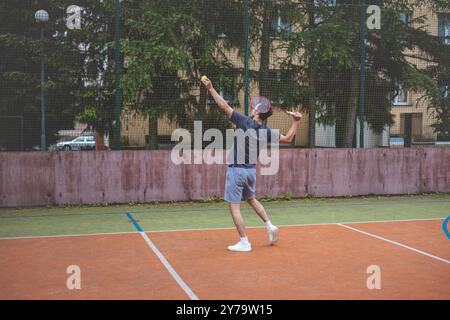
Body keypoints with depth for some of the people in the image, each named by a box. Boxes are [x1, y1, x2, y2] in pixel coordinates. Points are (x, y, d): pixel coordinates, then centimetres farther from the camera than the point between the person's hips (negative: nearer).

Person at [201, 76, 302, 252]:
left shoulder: (244, 121, -15)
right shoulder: (266, 132, -3)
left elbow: (224, 106, -12)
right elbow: (288, 139, 4)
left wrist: (210, 88, -5)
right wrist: (296, 121, 10)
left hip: (236, 170, -6)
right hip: (251, 170, 6)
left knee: (234, 207, 1)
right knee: (251, 199, 29)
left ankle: (244, 243, 3)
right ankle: (270, 226, 22)